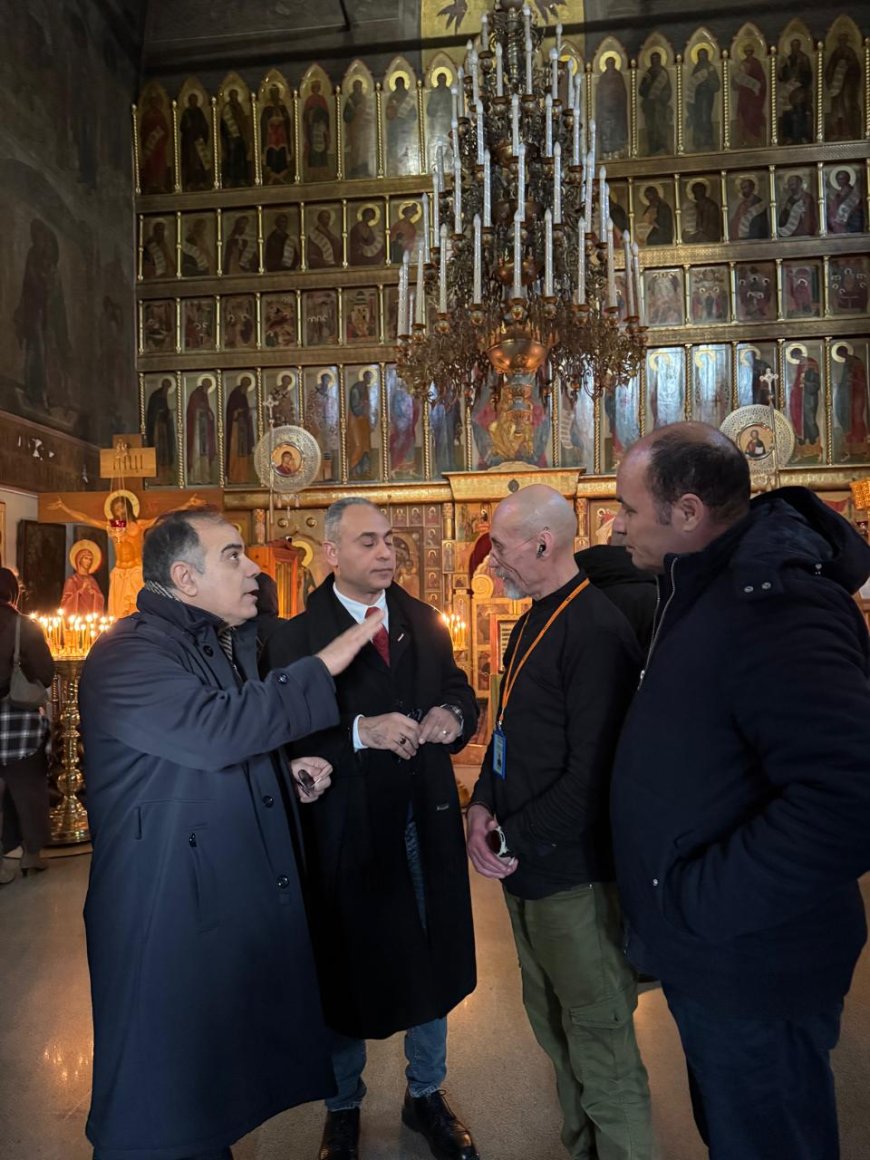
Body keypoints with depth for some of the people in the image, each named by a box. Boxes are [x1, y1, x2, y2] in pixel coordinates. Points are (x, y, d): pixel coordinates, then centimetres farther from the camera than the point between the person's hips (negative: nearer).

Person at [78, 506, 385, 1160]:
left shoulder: (226, 644, 14)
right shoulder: (127, 655, -18)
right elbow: (217, 730, -34)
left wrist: (285, 770, 5)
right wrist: (324, 664, -26)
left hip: (243, 909, 9)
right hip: (173, 922, -9)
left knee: (222, 1090, 22)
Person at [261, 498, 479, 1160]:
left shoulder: (424, 622, 5)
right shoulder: (295, 637, -11)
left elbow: (459, 692, 10)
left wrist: (453, 714, -12)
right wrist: (360, 731, -29)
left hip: (426, 824, 5)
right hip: (347, 829, -4)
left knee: (435, 962, 18)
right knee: (348, 973, 14)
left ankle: (426, 1095, 43)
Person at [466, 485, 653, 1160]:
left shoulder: (596, 630, -20)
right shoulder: (534, 623, 10)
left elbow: (592, 772, -23)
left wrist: (515, 842, -16)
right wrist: (483, 805, 2)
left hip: (575, 876, -9)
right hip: (526, 872, 9)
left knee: (602, 1056, 6)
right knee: (556, 1033, 24)